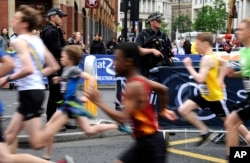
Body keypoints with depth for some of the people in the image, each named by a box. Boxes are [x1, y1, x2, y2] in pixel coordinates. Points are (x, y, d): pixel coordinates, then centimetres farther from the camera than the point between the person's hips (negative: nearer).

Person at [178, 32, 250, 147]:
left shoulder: (207, 59, -26)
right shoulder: (211, 56, 4)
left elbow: (200, 79, -35)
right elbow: (223, 63, 23)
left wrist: (189, 66, -25)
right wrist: (220, 79, 16)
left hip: (215, 96, -9)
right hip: (205, 94, 9)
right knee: (183, 110, -2)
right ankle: (205, 131, 7)